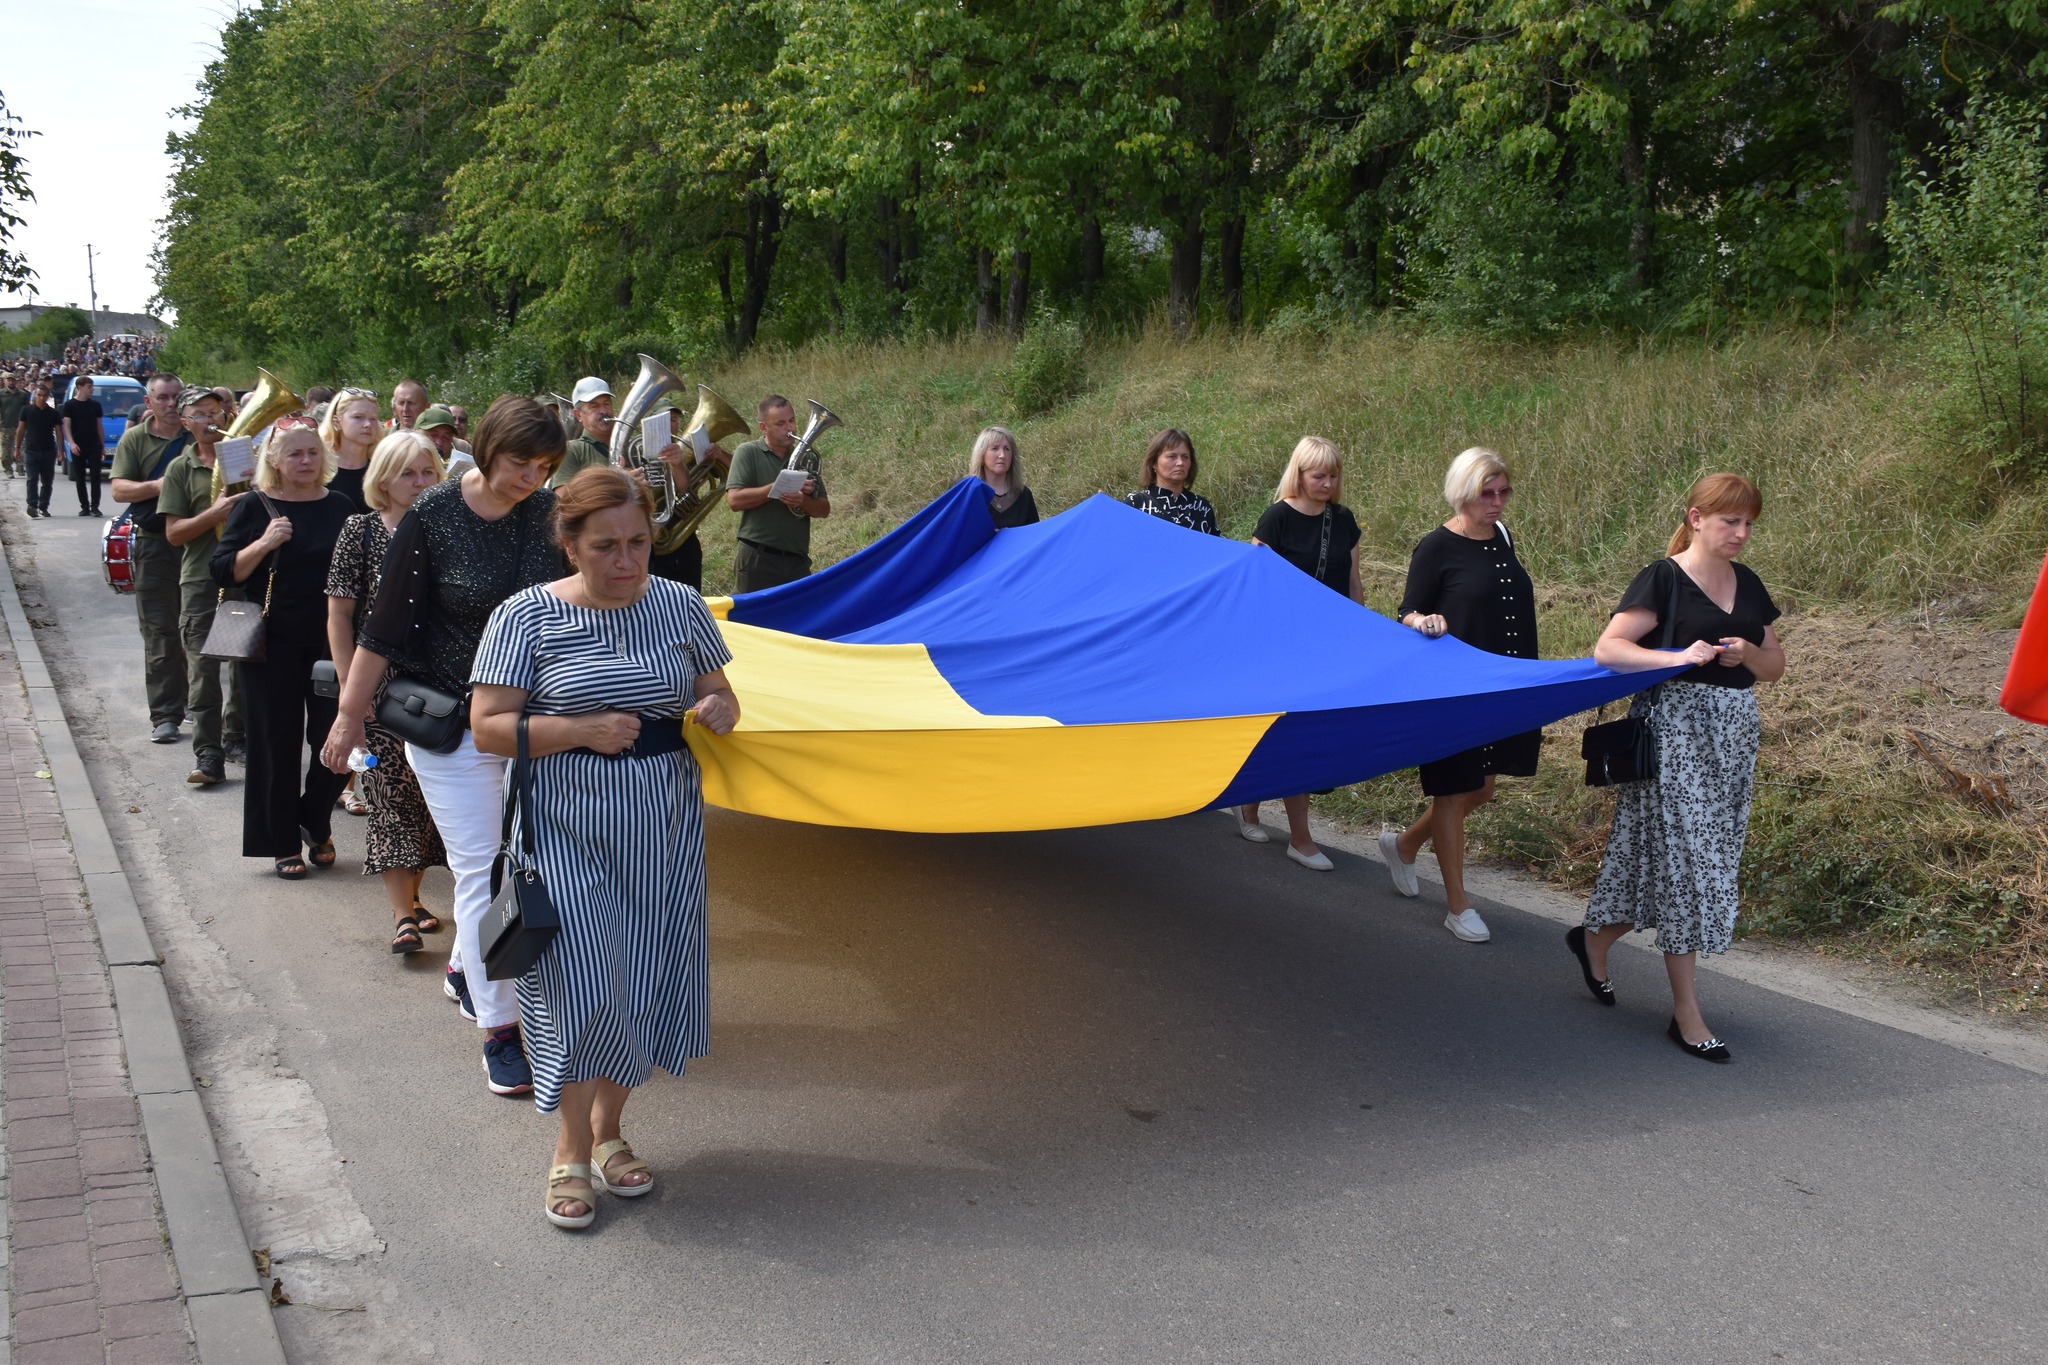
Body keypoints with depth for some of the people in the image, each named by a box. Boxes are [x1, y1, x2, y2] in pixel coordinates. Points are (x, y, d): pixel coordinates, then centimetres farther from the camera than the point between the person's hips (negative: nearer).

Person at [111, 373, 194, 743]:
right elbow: (119, 490, -3)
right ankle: (165, 714, 3)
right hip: (153, 543, -1)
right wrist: (157, 486, -21)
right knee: (159, 631, 0)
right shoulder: (134, 440, 5)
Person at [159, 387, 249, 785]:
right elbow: (173, 532, -2)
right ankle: (208, 754, -5)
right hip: (201, 578, -2)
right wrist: (214, 514, -17)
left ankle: (237, 735, 26)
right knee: (202, 668, -6)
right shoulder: (181, 469, 5)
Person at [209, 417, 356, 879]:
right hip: (273, 645, -2)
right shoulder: (255, 508, 0)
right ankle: (282, 842, 15)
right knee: (278, 741, 3)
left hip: (331, 642, 2)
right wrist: (263, 544, -19)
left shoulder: (340, 508, 6)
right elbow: (224, 573, -5)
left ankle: (316, 821, 27)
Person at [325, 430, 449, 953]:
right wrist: (351, 689, -9)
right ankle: (402, 915, -3)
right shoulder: (361, 531, -4)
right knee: (392, 792, -4)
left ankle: (411, 894, 23)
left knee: (427, 793, 8)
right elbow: (338, 616, -3)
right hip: (380, 688, -3)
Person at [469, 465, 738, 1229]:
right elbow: (487, 727, -8)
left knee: (643, 977, 8)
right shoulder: (527, 616, -6)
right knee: (581, 980, -7)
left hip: (661, 823, 4)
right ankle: (573, 1149, 12)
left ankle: (608, 1129, 28)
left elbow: (720, 696, 13)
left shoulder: (679, 606, 4)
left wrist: (718, 712, -11)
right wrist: (583, 730, -21)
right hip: (567, 826, -3)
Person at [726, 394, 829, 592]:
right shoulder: (748, 453, 1)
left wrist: (803, 500, -13)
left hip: (797, 561, 4)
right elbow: (734, 499, -12)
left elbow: (824, 509, 9)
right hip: (758, 560, -4)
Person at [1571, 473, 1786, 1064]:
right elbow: (1606, 649, -17)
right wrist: (1679, 657, -28)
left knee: (1711, 857, 12)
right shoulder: (1663, 579, -8)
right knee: (1683, 860, -6)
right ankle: (1686, 1013, 2)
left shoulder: (1748, 585, 13)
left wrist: (1749, 653, -6)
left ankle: (1594, 939, 32)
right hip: (1676, 729, -7)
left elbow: (1775, 667, 16)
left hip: (1734, 732, 8)